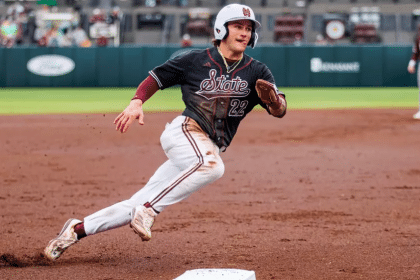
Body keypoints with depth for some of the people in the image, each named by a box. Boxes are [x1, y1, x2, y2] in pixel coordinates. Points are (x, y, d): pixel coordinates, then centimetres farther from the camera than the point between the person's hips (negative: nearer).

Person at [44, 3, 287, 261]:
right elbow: (155, 79, 12)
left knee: (140, 207, 1)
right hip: (184, 131, -3)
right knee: (211, 165, -39)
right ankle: (147, 210, -34)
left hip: (208, 149, 3)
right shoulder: (195, 60, 4)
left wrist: (273, 99, -26)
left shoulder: (257, 72, 7)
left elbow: (280, 111, -3)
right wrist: (137, 102, -8)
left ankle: (77, 229, 14)